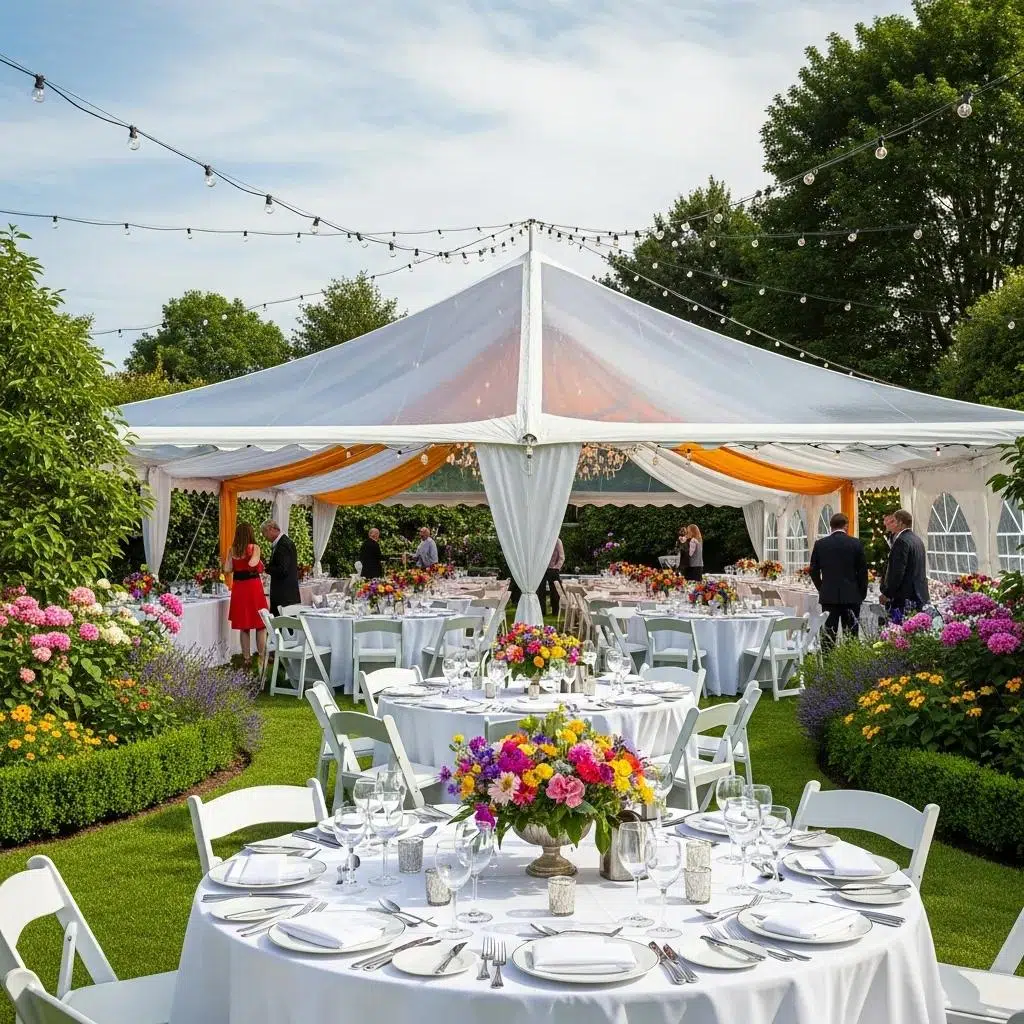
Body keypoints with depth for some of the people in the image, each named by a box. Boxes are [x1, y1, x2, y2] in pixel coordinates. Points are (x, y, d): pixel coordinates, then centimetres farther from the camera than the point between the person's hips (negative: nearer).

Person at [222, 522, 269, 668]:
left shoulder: (232, 550, 4)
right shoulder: (254, 548, -7)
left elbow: (227, 569, 0)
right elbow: (252, 564, -21)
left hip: (238, 588, 4)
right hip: (254, 586, -4)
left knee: (243, 626, 11)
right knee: (261, 625, 4)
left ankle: (246, 658, 13)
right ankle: (262, 658, 1)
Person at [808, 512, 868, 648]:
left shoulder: (820, 544, 0)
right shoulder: (856, 544, -4)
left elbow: (814, 571, 5)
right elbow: (863, 571, -1)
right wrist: (862, 594, 10)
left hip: (828, 596, 1)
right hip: (851, 596, -1)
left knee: (828, 637, 2)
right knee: (851, 636, 3)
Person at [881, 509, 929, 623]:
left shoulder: (901, 541, -14)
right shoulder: (918, 540, 16)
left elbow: (897, 572, -19)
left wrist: (886, 593, -13)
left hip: (904, 597, -10)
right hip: (920, 595, 10)